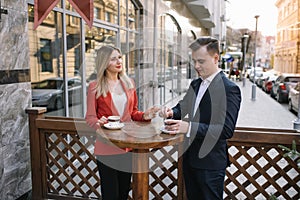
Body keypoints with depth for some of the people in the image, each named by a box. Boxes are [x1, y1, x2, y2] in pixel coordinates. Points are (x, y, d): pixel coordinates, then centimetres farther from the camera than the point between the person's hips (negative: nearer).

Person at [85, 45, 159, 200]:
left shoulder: (129, 83, 8)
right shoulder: (95, 87, -5)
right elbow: (90, 118, -4)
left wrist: (144, 115, -5)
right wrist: (98, 123, -25)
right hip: (107, 148, -4)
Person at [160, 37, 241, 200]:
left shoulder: (229, 89, -17)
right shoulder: (195, 84, 8)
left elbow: (226, 130, -24)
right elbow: (184, 106, 19)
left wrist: (189, 127, -34)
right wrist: (172, 112, -5)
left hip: (210, 163, -7)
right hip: (190, 157, 8)